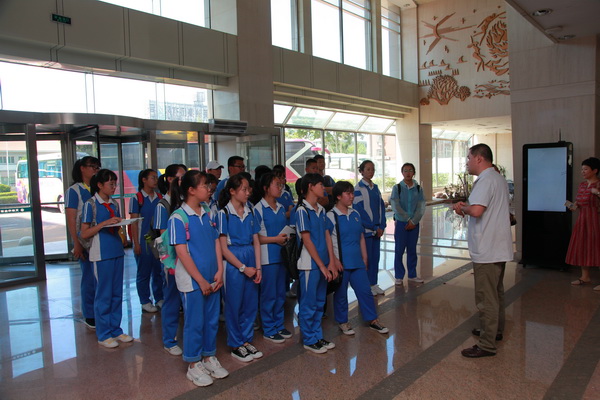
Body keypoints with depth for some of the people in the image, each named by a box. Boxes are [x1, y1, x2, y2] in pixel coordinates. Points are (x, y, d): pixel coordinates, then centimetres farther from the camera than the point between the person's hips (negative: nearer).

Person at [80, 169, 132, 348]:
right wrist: (104, 224, -17)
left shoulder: (114, 204, 11)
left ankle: (115, 329, 23)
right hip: (101, 254, -6)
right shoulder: (91, 204, -6)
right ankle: (103, 335, 13)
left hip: (117, 251, 6)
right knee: (104, 294, 2)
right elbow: (84, 234, -7)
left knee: (117, 293, 11)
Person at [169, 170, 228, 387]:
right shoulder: (178, 218, -13)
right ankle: (194, 365, 23)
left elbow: (216, 243, 8)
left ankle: (209, 357, 33)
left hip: (212, 279, 6)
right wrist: (200, 280, -15)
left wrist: (219, 271, -3)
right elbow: (182, 252, -15)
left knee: (212, 320, 15)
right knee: (194, 322, 6)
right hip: (192, 280, -6)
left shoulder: (207, 214, 6)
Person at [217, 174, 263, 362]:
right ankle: (235, 346, 21)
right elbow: (223, 247, -11)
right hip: (233, 263, -5)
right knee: (234, 305, 5)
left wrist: (258, 267, -2)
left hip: (251, 262, 5)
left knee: (251, 303, 11)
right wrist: (243, 267, -11)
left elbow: (256, 241, 7)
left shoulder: (250, 212, 7)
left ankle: (246, 340, 29)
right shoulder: (224, 213, -9)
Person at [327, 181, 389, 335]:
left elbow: (361, 238, 14)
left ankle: (373, 320, 25)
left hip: (357, 263, 5)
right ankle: (342, 322, 27)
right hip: (341, 264, -5)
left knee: (365, 291, 10)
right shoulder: (331, 216, -11)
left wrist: (364, 258, 13)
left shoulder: (355, 214, 8)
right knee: (341, 294, 9)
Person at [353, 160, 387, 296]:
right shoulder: (359, 188, -9)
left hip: (377, 229, 7)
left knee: (375, 256, 11)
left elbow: (381, 207, 11)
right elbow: (359, 210, -13)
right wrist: (374, 227, -12)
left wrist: (382, 226, -1)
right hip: (365, 229, -7)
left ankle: (373, 283, 22)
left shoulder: (375, 188, 12)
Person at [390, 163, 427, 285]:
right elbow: (395, 207, -8)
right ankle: (399, 276, 10)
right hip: (401, 223, -2)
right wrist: (407, 219, -9)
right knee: (399, 250, 1)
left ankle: (412, 275, 21)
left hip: (414, 223, 2)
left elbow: (421, 207, 0)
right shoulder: (397, 188, -2)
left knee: (412, 250, 10)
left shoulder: (418, 188, 5)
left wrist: (413, 221, -10)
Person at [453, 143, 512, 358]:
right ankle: (495, 330, 38)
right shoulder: (499, 179, 15)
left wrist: (462, 207, -12)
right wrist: (466, 208, 7)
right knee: (496, 293, 22)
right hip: (498, 247, 11)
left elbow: (477, 210, -32)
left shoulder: (486, 181, -19)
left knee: (486, 298, -3)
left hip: (487, 250, -11)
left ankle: (487, 345, 4)